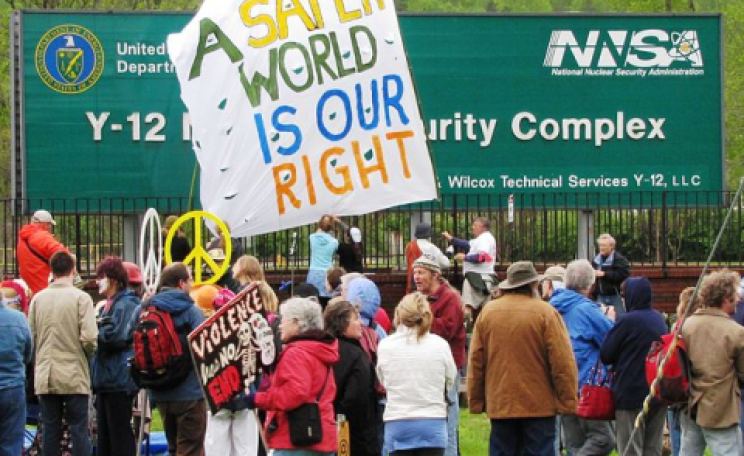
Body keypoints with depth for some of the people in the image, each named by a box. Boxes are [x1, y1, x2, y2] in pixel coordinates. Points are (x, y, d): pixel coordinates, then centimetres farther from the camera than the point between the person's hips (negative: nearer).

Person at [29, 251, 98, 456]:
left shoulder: (38, 298, 3)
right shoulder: (81, 298, -8)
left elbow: (31, 337, 4)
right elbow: (89, 338, -14)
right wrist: (89, 354, 7)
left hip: (45, 377, 3)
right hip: (74, 376, -3)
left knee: (50, 430, 7)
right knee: (79, 429, 1)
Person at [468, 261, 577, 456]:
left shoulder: (487, 313, 5)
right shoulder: (545, 313, -7)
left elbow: (475, 361, 8)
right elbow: (562, 361, -10)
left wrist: (476, 400, 15)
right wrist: (568, 401, -6)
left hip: (499, 404, 4)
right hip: (539, 404, -3)